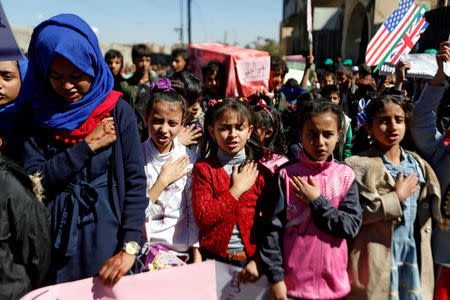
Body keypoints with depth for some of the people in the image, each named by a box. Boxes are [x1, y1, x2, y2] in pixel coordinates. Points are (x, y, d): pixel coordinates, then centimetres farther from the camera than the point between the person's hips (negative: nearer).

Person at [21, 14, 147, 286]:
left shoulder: (117, 111, -6)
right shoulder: (40, 115, 0)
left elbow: (136, 181, -11)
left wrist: (129, 249, -19)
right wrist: (88, 145, -14)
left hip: (106, 234, -1)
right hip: (55, 238, 2)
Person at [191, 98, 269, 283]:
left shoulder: (260, 172, 1)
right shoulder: (204, 168, -2)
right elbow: (202, 217, -13)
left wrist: (260, 261, -13)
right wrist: (236, 190, -14)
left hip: (252, 259, 1)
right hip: (215, 259, -1)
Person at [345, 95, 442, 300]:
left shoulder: (418, 164, 11)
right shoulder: (358, 165, -9)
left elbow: (431, 209, 20)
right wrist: (396, 197, -15)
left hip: (414, 253, 6)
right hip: (377, 258, -5)